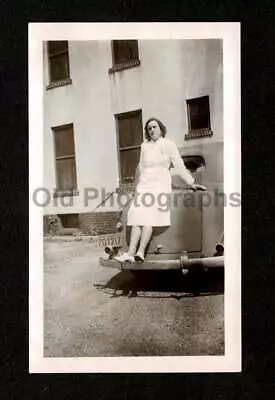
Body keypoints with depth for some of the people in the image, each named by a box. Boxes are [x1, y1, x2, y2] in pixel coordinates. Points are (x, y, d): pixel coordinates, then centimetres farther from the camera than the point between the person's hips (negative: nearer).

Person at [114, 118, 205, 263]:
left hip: (160, 184, -4)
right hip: (144, 184, 4)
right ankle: (130, 253, -19)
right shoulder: (144, 146, 19)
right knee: (137, 218, -13)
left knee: (148, 218, -21)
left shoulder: (169, 144, 7)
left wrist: (191, 182, -1)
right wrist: (138, 185, 18)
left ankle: (140, 252, -27)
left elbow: (179, 165, 4)